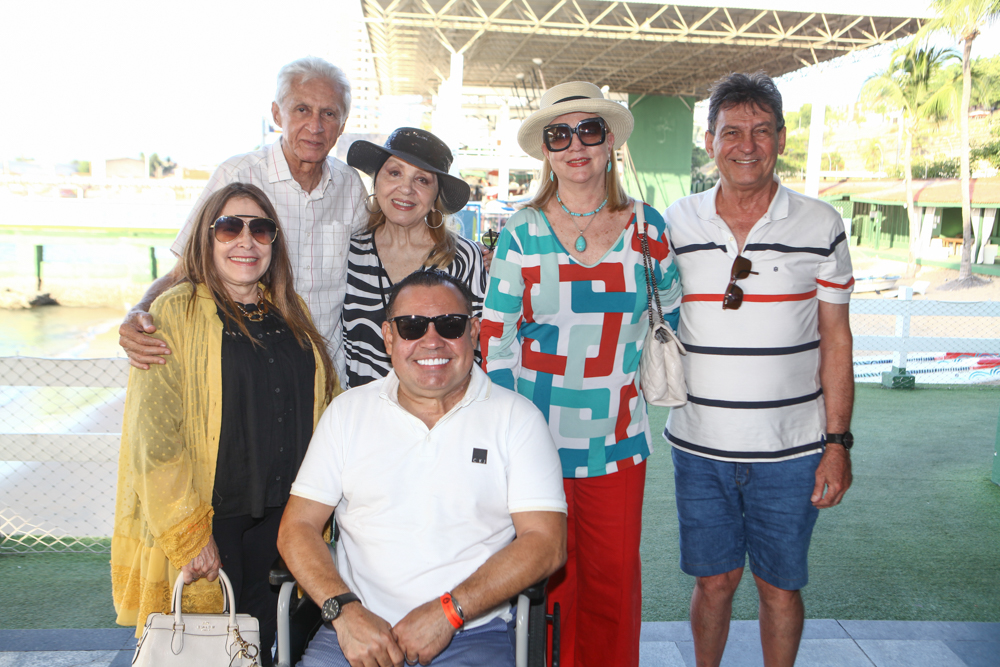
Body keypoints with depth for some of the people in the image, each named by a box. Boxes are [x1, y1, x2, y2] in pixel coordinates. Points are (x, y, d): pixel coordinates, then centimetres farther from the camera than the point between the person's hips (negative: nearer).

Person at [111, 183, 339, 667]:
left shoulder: (293, 313, 9)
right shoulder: (173, 314, -8)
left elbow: (330, 404, 15)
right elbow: (153, 435, -13)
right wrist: (187, 533, -16)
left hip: (284, 517, 4)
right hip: (208, 518, -4)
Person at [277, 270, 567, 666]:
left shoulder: (516, 418, 2)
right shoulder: (347, 411, 8)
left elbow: (546, 542, -4)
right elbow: (297, 527, 6)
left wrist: (447, 612, -13)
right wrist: (345, 610, -10)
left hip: (472, 635, -1)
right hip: (357, 629, 1)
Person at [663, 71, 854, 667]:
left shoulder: (821, 225, -2)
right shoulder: (676, 224, 0)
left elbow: (836, 339, 0)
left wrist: (837, 441, -3)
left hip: (791, 450, -1)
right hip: (700, 447, 1)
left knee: (780, 586, 12)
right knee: (714, 581, 13)